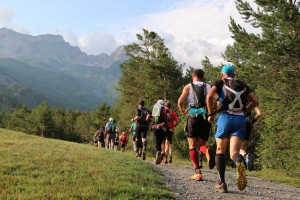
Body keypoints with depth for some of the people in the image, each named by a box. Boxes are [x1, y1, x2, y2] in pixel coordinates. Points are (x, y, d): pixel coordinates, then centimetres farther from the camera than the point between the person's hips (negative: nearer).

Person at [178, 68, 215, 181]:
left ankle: (197, 172, -1)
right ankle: (207, 152, -22)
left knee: (192, 146, 9)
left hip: (193, 117, -2)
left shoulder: (188, 87, 7)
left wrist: (182, 111, 12)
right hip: (206, 118, 2)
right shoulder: (208, 87, 13)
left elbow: (180, 101, -7)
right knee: (201, 144, 14)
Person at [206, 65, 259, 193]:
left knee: (220, 151, 11)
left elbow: (209, 96, -7)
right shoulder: (243, 85, 21)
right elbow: (255, 101, 10)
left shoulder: (219, 83, 12)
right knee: (234, 152, -2)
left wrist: (211, 114, 3)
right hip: (240, 119, 2)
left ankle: (221, 183, 3)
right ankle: (239, 162, -39)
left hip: (225, 117, -2)